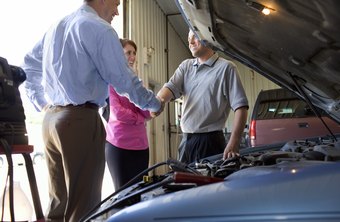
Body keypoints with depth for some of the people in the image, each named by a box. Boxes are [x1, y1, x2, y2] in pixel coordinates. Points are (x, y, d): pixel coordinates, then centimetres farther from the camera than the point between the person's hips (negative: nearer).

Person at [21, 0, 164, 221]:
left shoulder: (56, 27, 18)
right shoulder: (100, 29, -8)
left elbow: (30, 62, 26)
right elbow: (124, 79, -9)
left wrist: (41, 101, 23)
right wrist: (155, 104, 5)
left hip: (51, 118, 9)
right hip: (80, 120, -9)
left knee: (59, 199, 16)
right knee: (83, 202, -1)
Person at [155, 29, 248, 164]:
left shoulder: (226, 68, -5)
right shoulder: (185, 66, 13)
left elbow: (240, 107, -11)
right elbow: (171, 87, -2)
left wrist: (233, 143, -20)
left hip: (210, 141, -6)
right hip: (186, 140, 6)